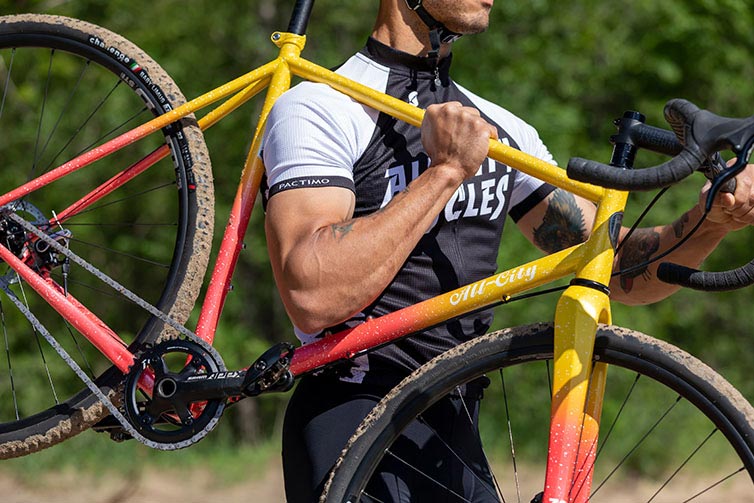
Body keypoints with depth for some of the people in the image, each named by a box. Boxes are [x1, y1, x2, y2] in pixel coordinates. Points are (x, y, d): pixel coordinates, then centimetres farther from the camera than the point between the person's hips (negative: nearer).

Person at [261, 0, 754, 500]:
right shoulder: (319, 109, -9)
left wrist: (711, 220, -14)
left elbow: (622, 271, 6)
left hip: (458, 434, 7)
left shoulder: (501, 129, 12)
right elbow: (313, 296, -24)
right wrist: (445, 171, -22)